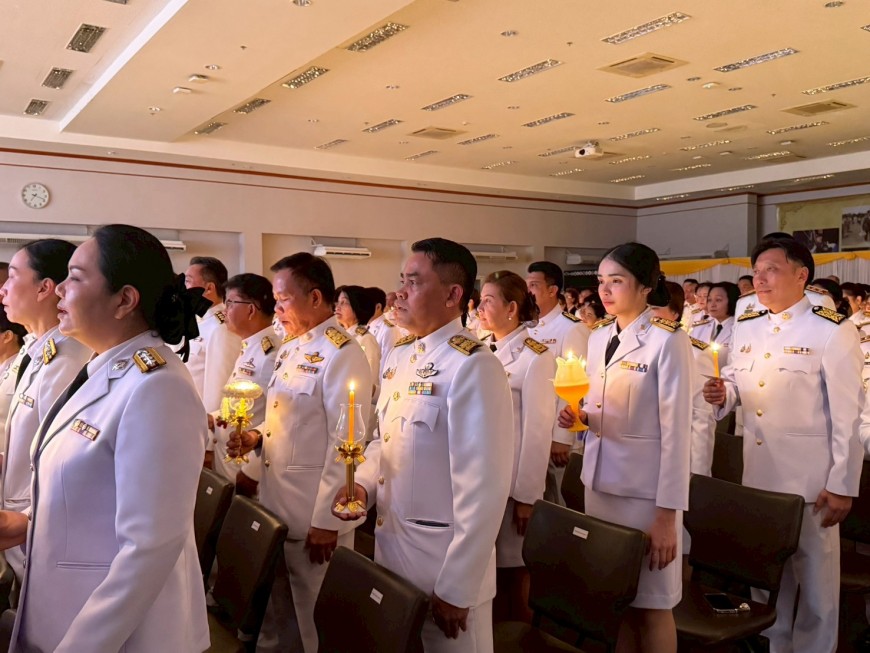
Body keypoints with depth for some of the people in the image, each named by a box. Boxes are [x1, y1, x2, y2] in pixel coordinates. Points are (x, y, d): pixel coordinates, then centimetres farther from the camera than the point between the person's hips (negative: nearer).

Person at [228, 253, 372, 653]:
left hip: (314, 516, -8)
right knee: (276, 617, 21)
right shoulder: (291, 348, 10)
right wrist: (256, 437, 0)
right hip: (274, 507, 8)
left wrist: (326, 521, -19)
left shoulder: (344, 355, -18)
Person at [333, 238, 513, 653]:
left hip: (444, 563, -8)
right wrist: (362, 484, -2)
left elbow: (483, 490, -22)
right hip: (389, 548, 8)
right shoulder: (398, 357, 5)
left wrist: (457, 589, -18)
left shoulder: (472, 367, -20)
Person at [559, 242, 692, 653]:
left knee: (651, 604, 7)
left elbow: (676, 430, -15)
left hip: (646, 488, -6)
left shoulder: (667, 340, -13)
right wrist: (579, 415, -5)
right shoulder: (598, 337, 8)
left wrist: (667, 513, -16)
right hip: (600, 479, 6)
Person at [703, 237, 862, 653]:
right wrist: (722, 394, -8)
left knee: (814, 575, 9)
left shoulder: (833, 331, -10)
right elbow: (736, 385, 17)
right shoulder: (747, 328, 7)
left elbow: (847, 414, -12)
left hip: (810, 476, -6)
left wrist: (842, 483, -13)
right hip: (758, 471, 6)